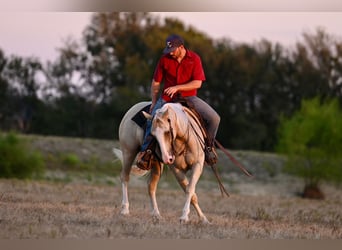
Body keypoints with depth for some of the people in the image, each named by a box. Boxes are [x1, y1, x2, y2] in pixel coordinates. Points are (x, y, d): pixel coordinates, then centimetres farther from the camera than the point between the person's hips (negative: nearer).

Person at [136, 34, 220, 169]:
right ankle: (145, 150, -10)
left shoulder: (194, 59, -5)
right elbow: (156, 83, 6)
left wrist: (177, 87, -21)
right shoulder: (164, 59, -2)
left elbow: (197, 83, -11)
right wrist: (154, 103, 3)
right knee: (152, 121, -24)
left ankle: (209, 146, 5)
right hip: (167, 98, 0)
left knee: (214, 118, -16)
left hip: (189, 97, 0)